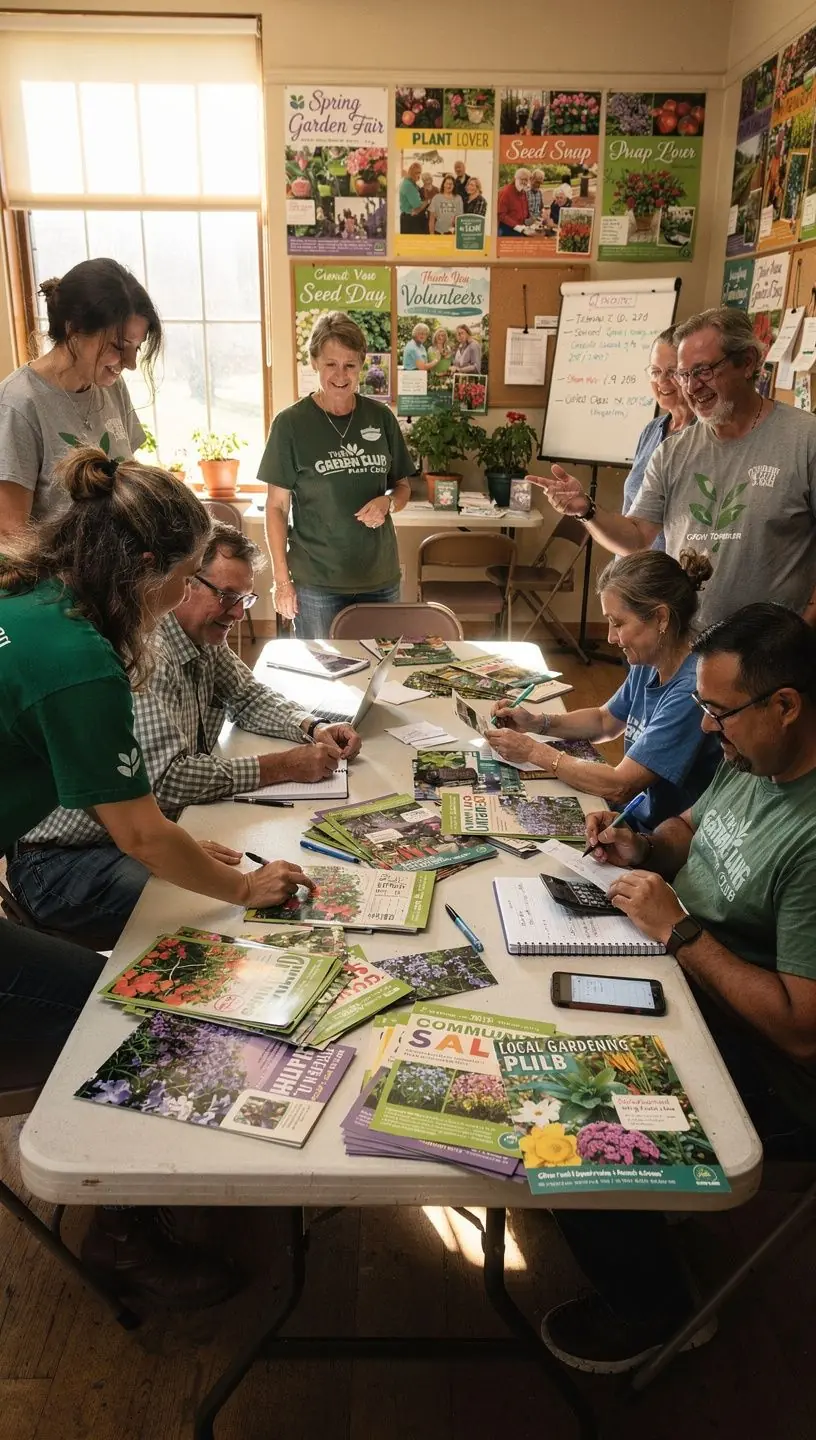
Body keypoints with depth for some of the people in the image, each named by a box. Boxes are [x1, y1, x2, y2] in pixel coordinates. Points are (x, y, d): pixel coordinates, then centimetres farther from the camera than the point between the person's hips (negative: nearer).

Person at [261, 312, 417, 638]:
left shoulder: (381, 418, 3)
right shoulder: (290, 424, -6)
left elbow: (403, 486, 14)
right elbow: (277, 507, -3)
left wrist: (387, 502, -9)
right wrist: (282, 579, -6)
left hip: (380, 578, 3)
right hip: (316, 583, -3)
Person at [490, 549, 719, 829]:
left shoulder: (691, 691, -28)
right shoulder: (647, 666, -1)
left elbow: (619, 787, -26)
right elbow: (605, 720, 18)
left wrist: (534, 751, -16)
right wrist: (537, 723, 2)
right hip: (632, 812, 7)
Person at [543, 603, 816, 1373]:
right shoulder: (750, 756, -4)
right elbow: (689, 828, 16)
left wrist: (678, 930, -26)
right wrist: (640, 845, -6)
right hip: (685, 986, 9)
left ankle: (652, 1308, 18)